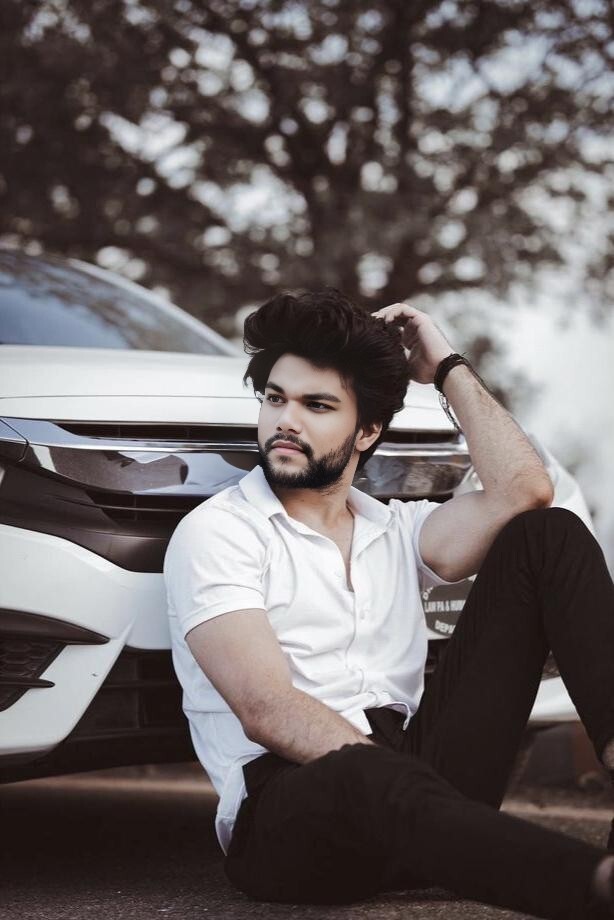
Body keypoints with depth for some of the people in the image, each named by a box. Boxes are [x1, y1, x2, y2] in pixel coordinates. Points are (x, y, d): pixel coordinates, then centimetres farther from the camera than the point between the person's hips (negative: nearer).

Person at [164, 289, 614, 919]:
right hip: (287, 813, -5)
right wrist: (380, 774, -25)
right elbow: (266, 710, -11)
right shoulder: (215, 533, 3)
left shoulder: (395, 531, 21)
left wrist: (447, 367, 12)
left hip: (416, 779, 6)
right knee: (370, 779, -45)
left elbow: (521, 490, 2)